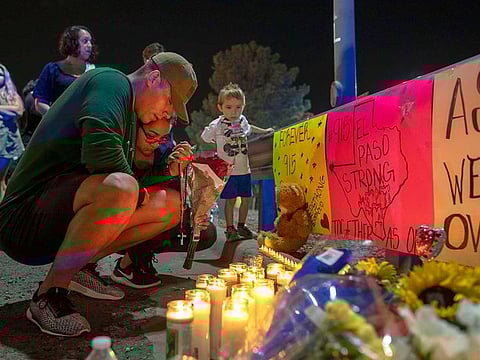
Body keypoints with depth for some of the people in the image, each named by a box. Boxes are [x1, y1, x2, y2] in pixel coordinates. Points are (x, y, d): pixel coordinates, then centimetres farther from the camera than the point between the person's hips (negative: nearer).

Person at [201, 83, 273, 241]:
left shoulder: (242, 120, 4)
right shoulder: (216, 125, -12)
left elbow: (249, 128, 27)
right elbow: (203, 139, -1)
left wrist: (264, 131, 36)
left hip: (244, 170, 5)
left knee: (246, 199, 12)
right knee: (230, 200, 2)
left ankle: (241, 226, 30)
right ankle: (230, 229, 18)